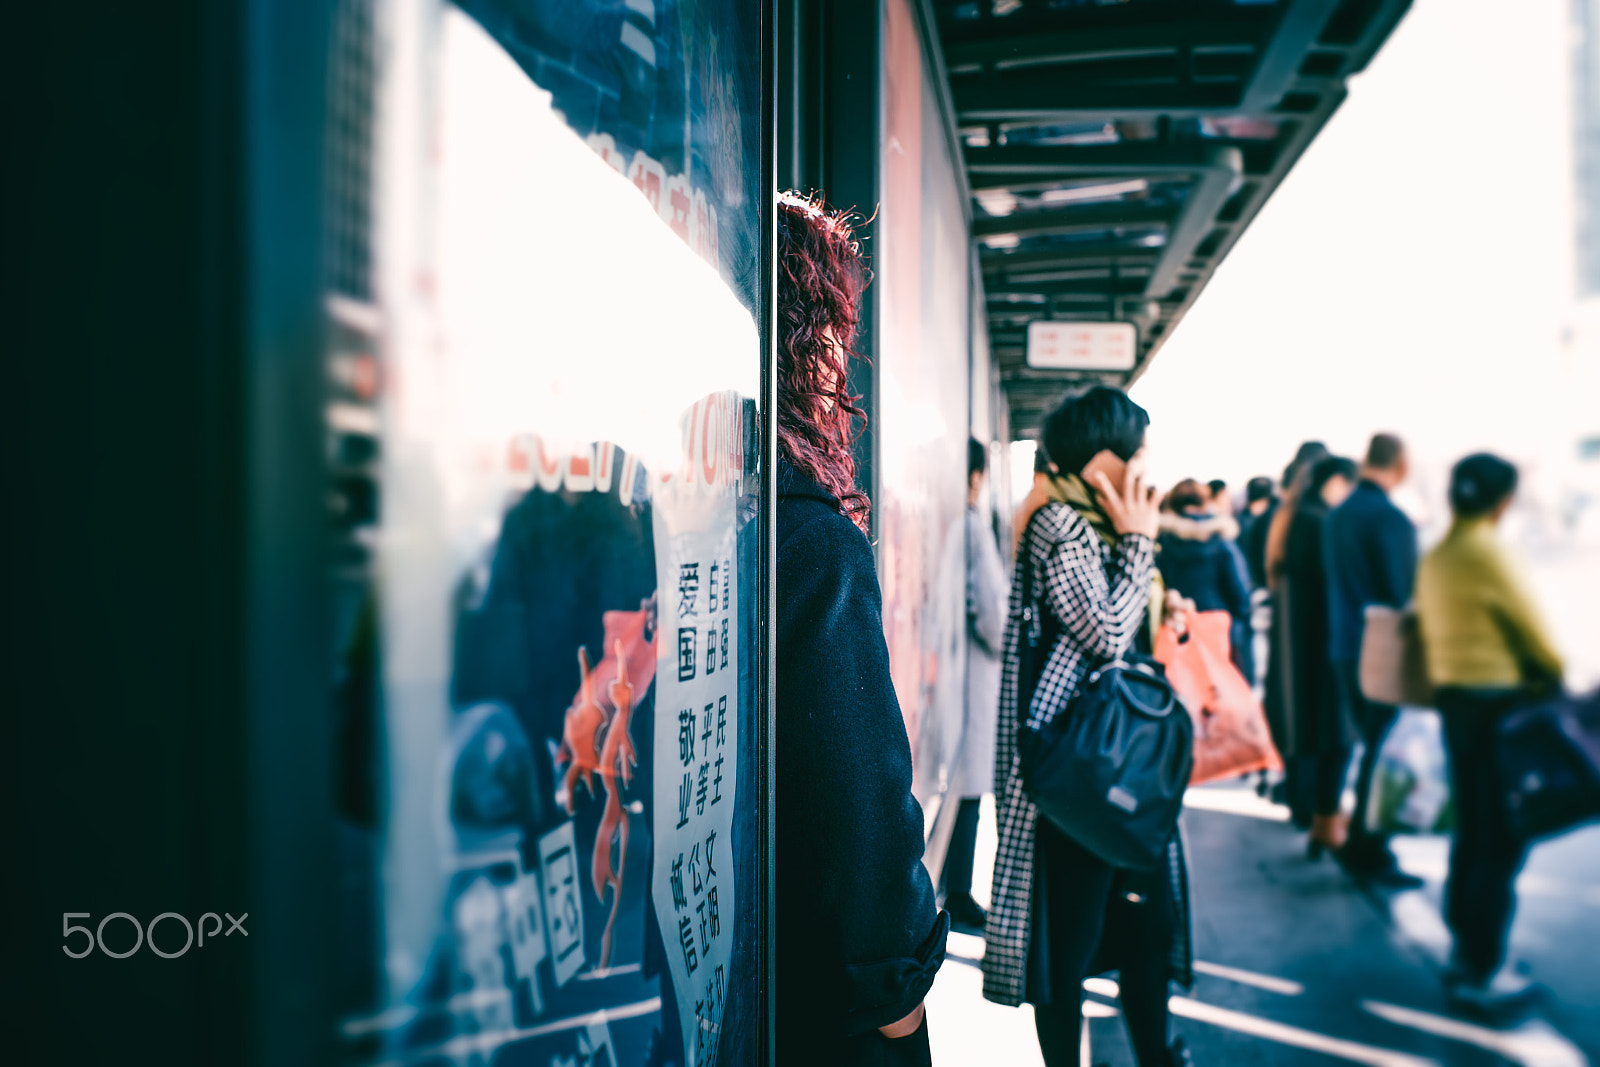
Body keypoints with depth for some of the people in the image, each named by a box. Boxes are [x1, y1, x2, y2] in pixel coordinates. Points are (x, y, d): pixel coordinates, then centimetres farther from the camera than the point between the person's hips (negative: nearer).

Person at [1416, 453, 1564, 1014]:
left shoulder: (1434, 557, 8)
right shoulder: (1490, 552, -15)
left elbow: (1430, 629, 7)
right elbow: (1533, 631, -9)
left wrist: (1444, 683, 10)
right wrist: (1555, 679, 7)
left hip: (1454, 698, 8)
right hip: (1499, 702, -8)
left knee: (1471, 830, 17)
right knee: (1504, 839, 0)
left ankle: (1464, 951, 28)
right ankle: (1481, 974, 7)